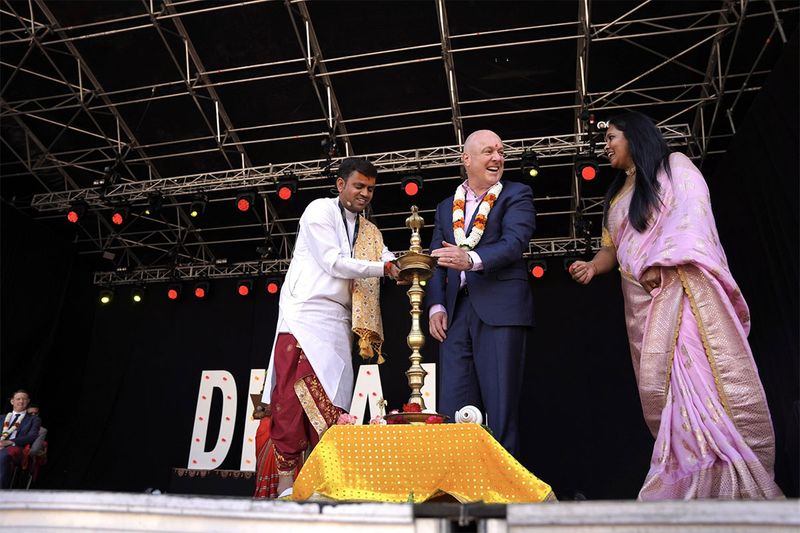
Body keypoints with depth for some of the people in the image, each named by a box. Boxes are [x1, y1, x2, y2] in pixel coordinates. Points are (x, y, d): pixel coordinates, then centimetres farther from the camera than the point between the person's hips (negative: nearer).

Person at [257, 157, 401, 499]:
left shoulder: (370, 233, 20)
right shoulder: (320, 211, 1)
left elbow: (386, 259, 7)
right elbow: (333, 263, -10)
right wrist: (384, 268, -10)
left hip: (338, 322, 6)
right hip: (305, 314, -5)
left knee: (329, 404, 2)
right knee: (294, 396, -9)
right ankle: (286, 483, -2)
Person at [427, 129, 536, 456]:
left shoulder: (516, 195, 7)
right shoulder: (446, 208, 21)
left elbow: (514, 242, -11)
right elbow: (437, 262, 18)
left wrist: (471, 259, -28)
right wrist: (436, 306, 3)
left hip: (500, 309, -4)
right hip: (456, 312, 5)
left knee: (500, 407, -3)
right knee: (453, 409, 5)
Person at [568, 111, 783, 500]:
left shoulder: (674, 166, 10)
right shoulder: (616, 196, 26)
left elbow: (693, 212, -7)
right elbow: (612, 248, 24)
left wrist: (661, 262, -17)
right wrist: (593, 265, 1)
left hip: (684, 287, -5)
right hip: (642, 299, 6)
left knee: (716, 373, -12)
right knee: (663, 385, -3)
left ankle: (743, 484, -5)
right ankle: (688, 484, -1)